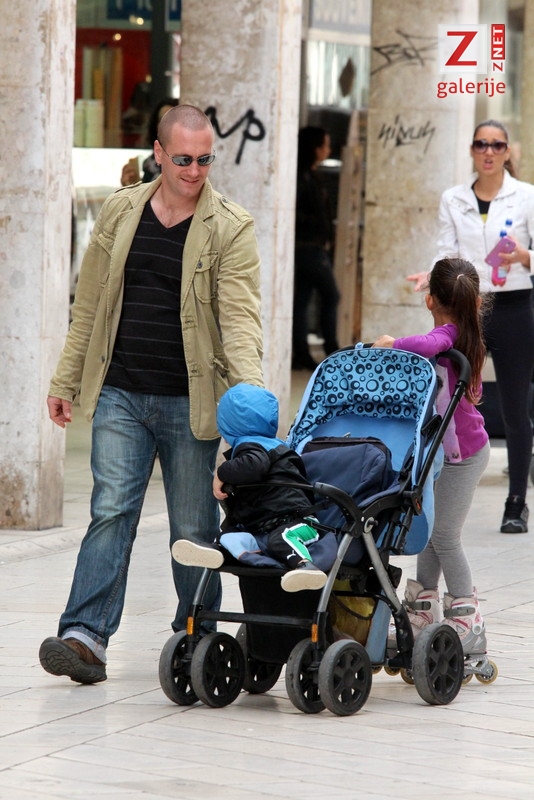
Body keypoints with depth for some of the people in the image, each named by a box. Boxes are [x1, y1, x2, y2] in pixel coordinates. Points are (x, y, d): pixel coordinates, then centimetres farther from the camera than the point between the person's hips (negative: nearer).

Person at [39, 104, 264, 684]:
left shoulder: (230, 228, -3)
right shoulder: (120, 212, 7)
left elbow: (239, 314, -12)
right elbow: (90, 304, 13)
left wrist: (250, 383, -28)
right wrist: (66, 381, 12)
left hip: (190, 402, -2)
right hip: (120, 396, 2)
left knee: (194, 526, 7)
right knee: (111, 511, -7)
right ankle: (84, 636, -14)